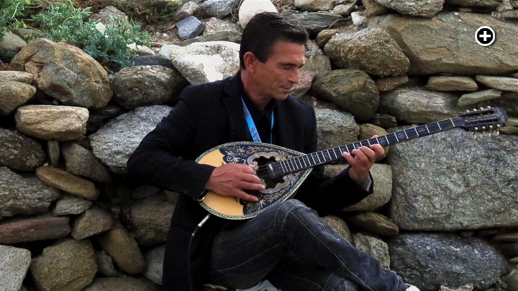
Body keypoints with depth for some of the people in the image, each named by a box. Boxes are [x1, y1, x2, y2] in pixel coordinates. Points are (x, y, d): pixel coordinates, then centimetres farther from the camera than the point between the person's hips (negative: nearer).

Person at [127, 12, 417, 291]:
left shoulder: (301, 115, 5)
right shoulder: (201, 101, -7)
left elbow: (313, 198, 7)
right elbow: (141, 160, -13)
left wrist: (355, 178, -12)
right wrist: (209, 177, -26)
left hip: (279, 241, 3)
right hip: (216, 247, -3)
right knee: (290, 212, -33)